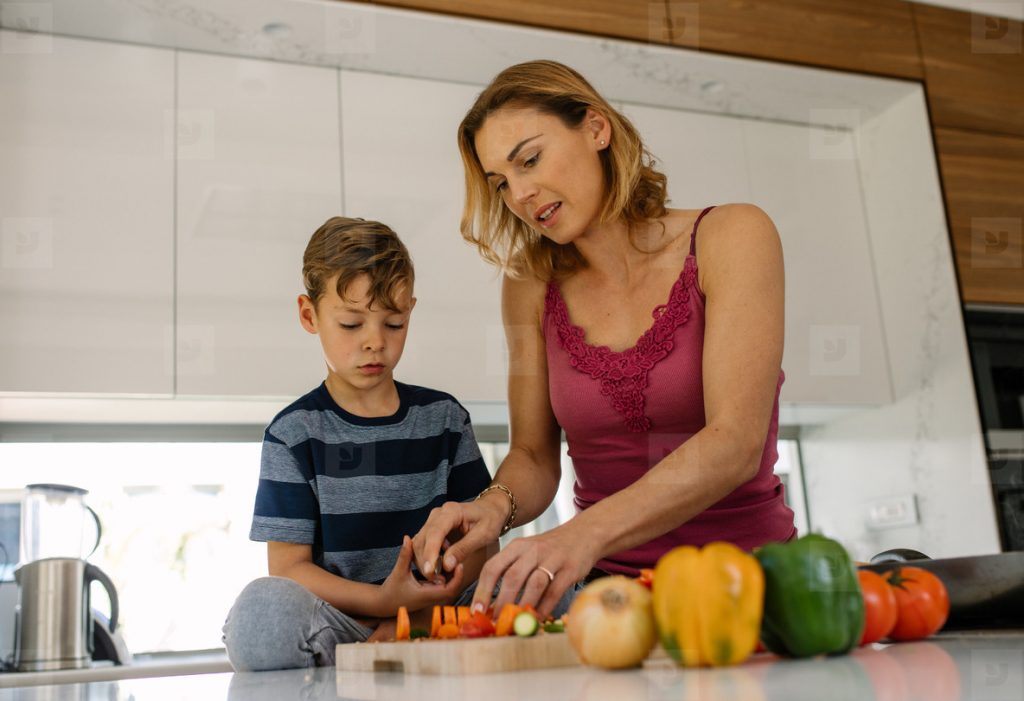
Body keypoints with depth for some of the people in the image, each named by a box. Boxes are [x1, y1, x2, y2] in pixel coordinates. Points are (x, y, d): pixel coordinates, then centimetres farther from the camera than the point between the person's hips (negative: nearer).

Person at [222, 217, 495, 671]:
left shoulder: (443, 417, 11)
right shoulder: (294, 433, 2)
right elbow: (288, 566, -3)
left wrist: (422, 611, -12)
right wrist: (380, 601, -21)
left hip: (436, 618, 3)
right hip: (333, 622, -3)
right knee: (262, 606, -35)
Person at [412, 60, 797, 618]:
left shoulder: (730, 237, -6)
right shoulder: (531, 287, 5)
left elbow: (736, 443, -18)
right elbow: (533, 455, 8)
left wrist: (586, 532, -32)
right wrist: (497, 505, -16)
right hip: (607, 587, 3)